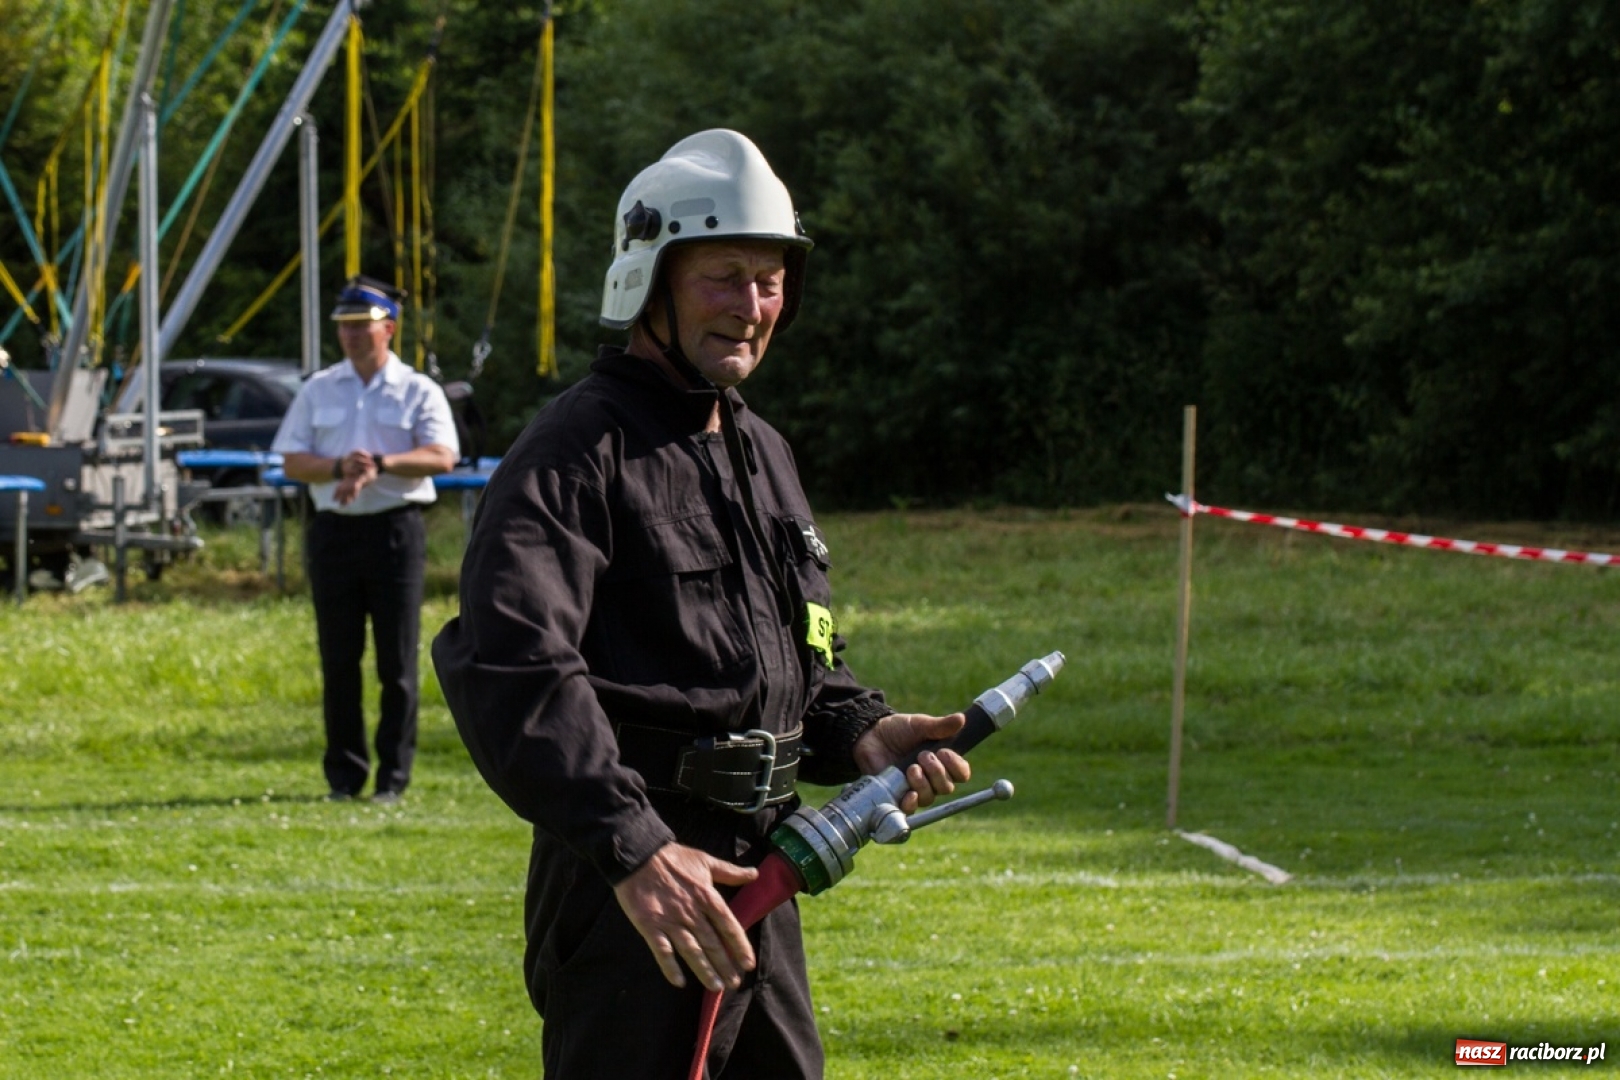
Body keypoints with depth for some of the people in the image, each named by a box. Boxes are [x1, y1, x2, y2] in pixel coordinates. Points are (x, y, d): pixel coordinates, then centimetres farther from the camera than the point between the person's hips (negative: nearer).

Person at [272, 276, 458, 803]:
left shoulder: (418, 391, 5)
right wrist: (339, 468, -13)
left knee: (397, 661, -3)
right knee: (338, 660, 3)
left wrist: (380, 465, -20)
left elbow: (441, 458, -7)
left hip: (396, 528, -3)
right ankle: (344, 774, 8)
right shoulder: (318, 390, 13)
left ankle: (393, 775, 1)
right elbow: (292, 462, 6)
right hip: (333, 530, 3)